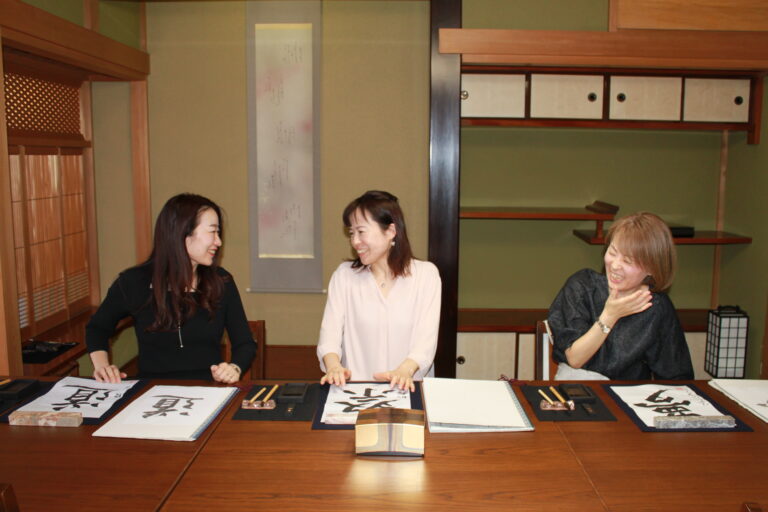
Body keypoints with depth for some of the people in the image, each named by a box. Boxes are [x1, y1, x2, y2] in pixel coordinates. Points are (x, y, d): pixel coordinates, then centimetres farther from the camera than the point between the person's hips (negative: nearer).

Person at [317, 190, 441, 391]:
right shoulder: (344, 275, 9)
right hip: (355, 388, 1)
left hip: (409, 388, -1)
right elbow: (330, 329, -2)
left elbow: (426, 337, -5)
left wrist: (405, 370, -24)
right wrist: (333, 365, -22)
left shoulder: (426, 273, 5)